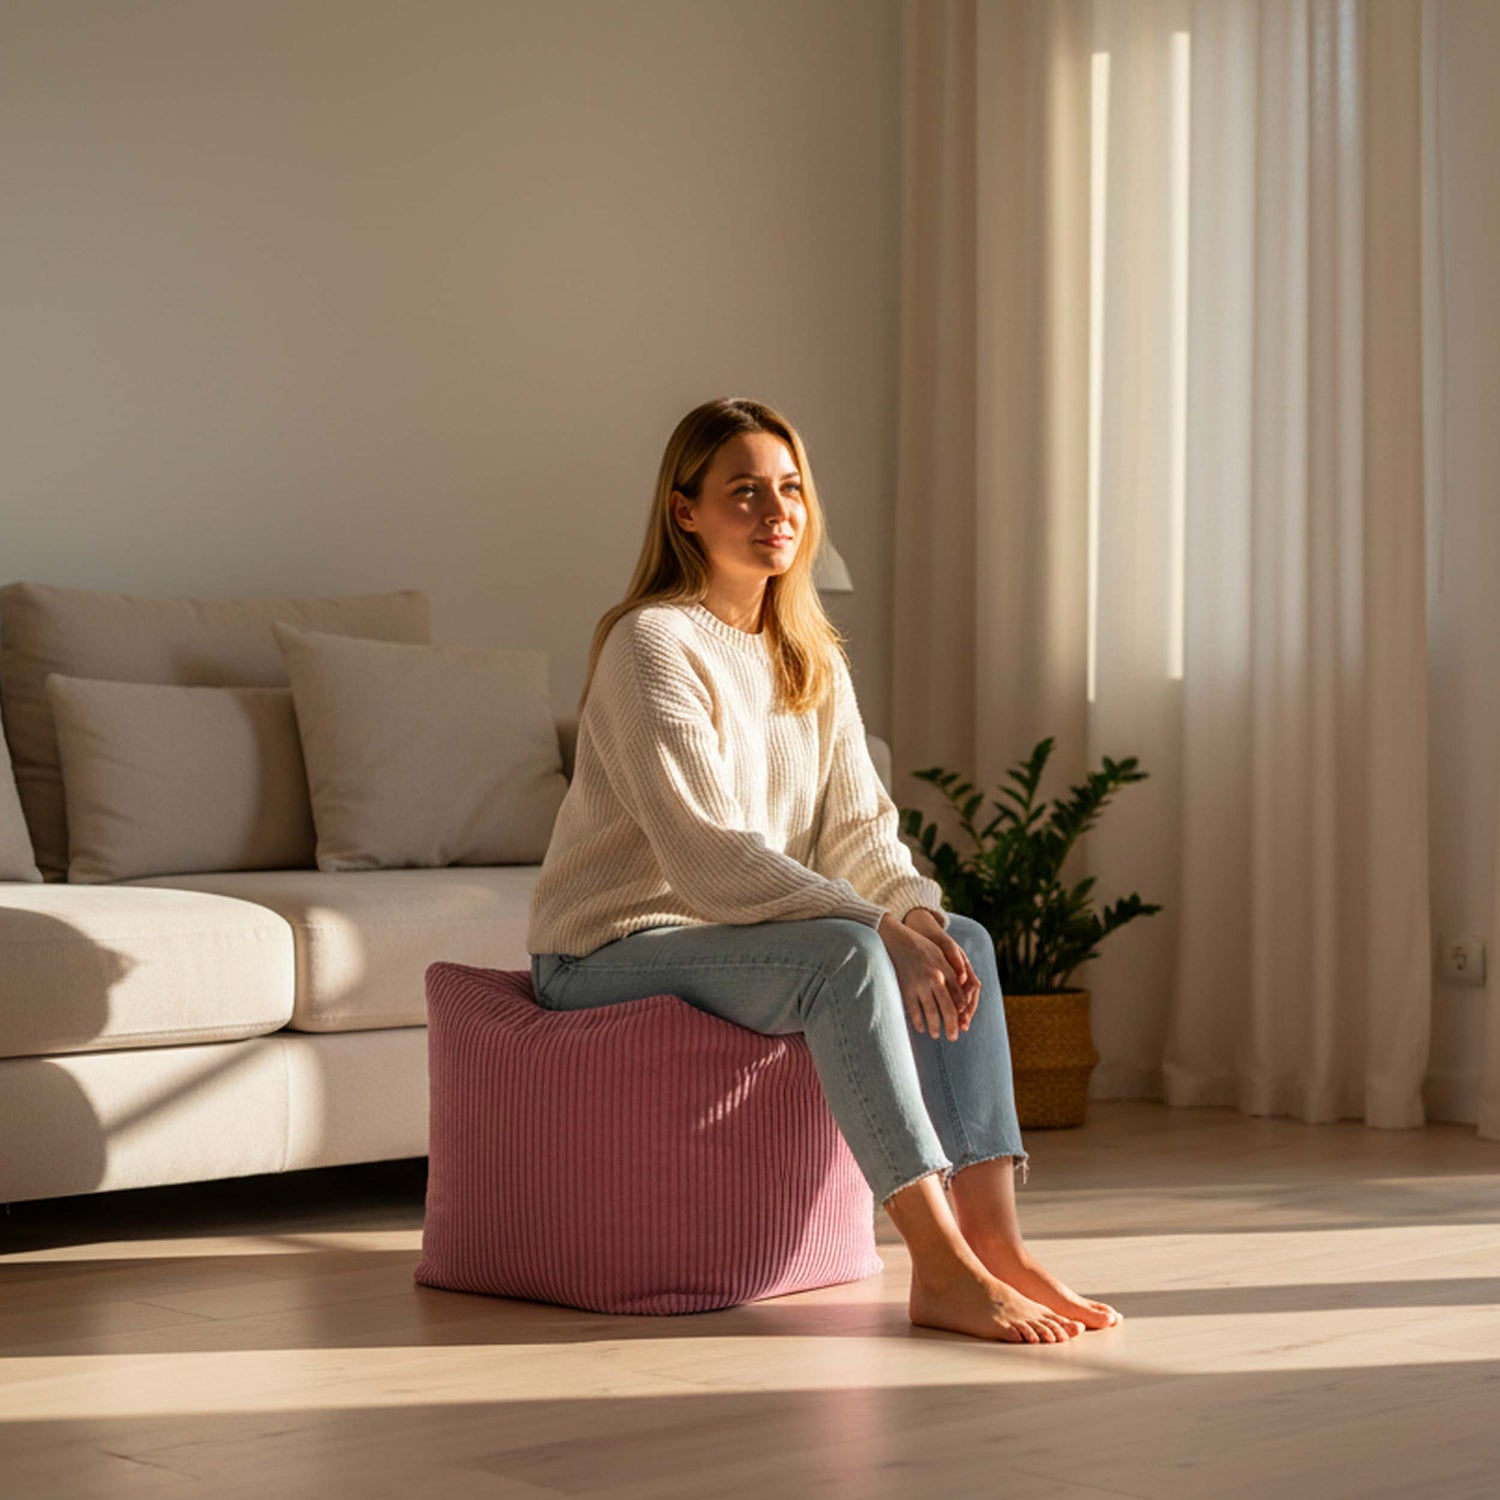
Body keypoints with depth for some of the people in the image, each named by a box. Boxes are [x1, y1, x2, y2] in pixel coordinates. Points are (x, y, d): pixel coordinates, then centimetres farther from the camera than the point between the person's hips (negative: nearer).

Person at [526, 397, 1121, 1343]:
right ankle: (940, 1266, -33)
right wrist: (878, 926, -31)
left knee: (965, 940, -13)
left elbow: (859, 829, 5)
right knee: (845, 956, -32)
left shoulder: (814, 659, 12)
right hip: (615, 951, -8)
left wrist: (918, 911, -17)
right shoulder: (652, 643, -15)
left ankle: (993, 1240, -20)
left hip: (741, 932, 8)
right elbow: (704, 852, -25)